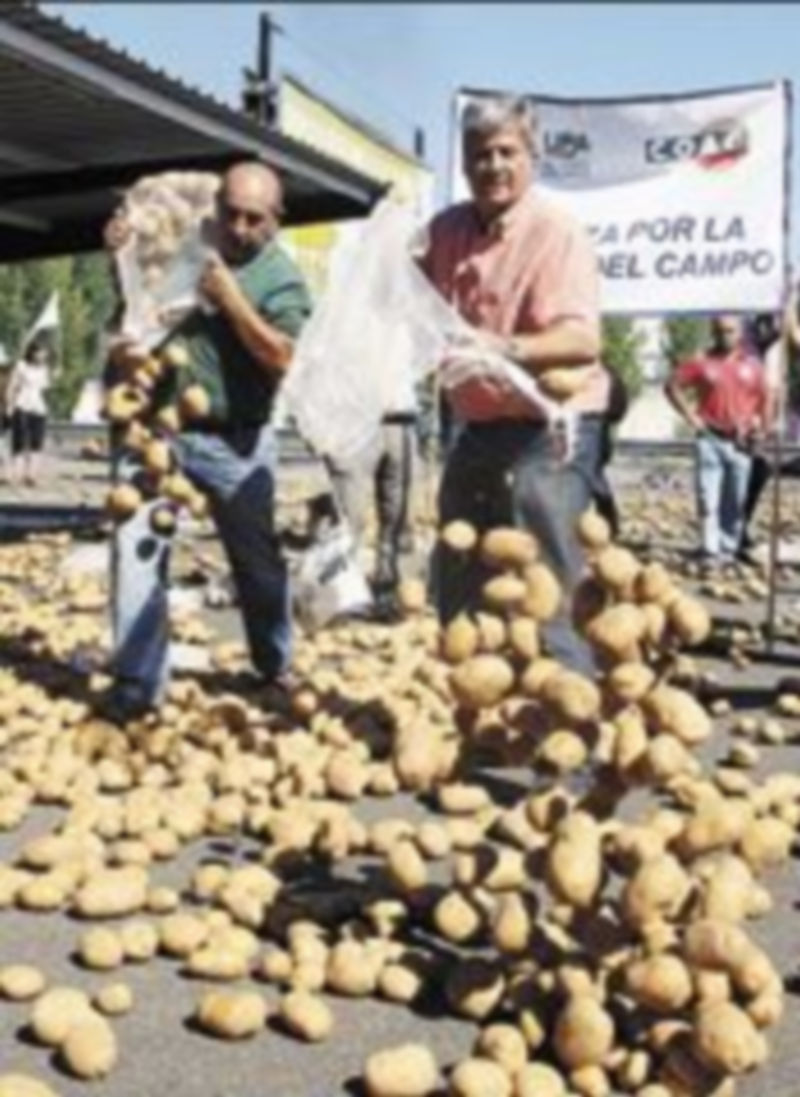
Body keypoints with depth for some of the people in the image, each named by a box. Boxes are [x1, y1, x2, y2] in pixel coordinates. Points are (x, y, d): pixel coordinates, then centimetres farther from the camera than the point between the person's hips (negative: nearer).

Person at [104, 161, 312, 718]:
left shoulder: (281, 278, -7)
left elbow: (284, 358, -21)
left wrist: (231, 299, -22)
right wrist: (122, 255, 1)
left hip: (234, 441, -3)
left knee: (257, 558, 12)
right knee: (138, 549, -5)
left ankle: (276, 668, 32)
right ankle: (137, 684, 2)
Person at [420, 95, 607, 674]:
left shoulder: (557, 231, -14)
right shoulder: (448, 229, 8)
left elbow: (582, 340, -27)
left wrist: (506, 349, -43)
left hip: (547, 432, -8)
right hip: (478, 427, 8)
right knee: (459, 588, 18)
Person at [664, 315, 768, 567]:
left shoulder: (752, 365, 6)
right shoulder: (702, 363, 1)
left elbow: (764, 399, 11)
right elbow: (673, 386, 5)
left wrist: (760, 427, -2)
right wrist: (691, 416, -2)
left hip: (740, 441, 2)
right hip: (710, 439, -2)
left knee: (735, 499, 7)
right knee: (708, 497, -5)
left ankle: (729, 548, 16)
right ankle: (710, 550, -2)